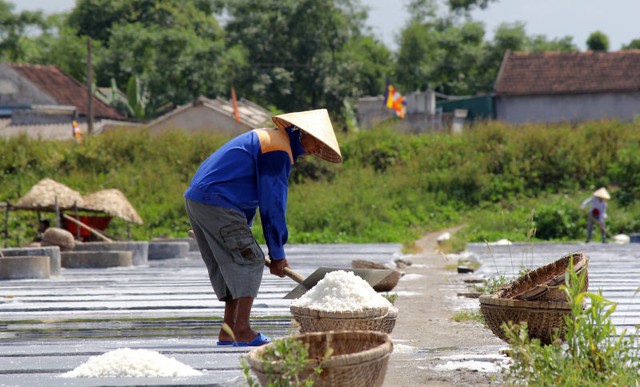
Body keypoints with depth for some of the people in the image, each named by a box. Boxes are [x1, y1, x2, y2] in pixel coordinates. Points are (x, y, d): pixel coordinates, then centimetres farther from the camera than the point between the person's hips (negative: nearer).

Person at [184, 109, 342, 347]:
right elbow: (273, 206, -10)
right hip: (216, 202, -10)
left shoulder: (266, 139, 23)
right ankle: (242, 331, -10)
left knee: (230, 264, 13)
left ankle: (229, 332, 12)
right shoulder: (279, 151, -10)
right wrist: (277, 255, -5)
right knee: (250, 261, -6)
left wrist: (242, 233, 32)